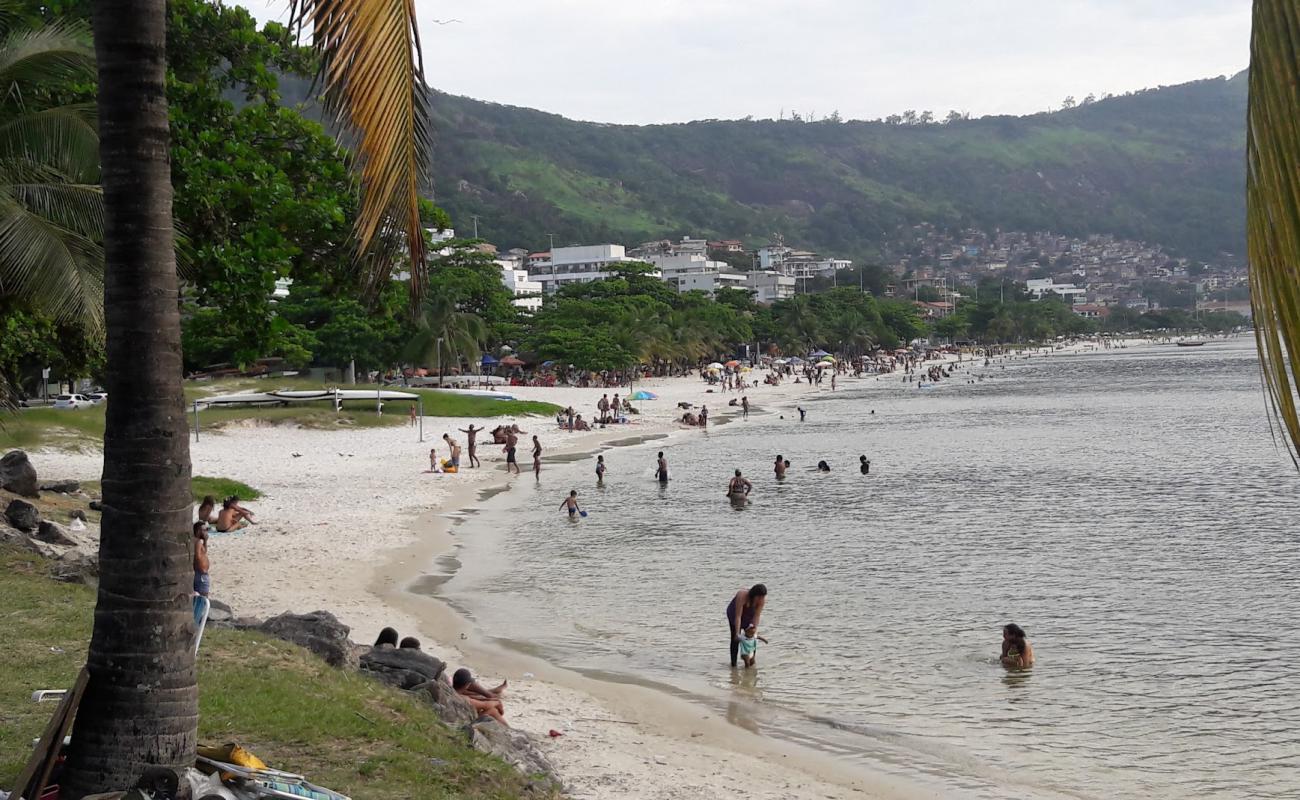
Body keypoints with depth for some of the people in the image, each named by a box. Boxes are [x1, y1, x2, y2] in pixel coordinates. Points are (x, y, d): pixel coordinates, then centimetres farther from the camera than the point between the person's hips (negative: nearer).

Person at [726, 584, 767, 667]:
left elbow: (757, 616, -25)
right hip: (734, 613, -3)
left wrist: (755, 631, -31)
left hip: (749, 615, 3)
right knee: (735, 639, -8)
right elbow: (738, 616, -38)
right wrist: (737, 633, -38)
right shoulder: (742, 596, -40)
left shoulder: (762, 600, -29)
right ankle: (733, 663, -4)